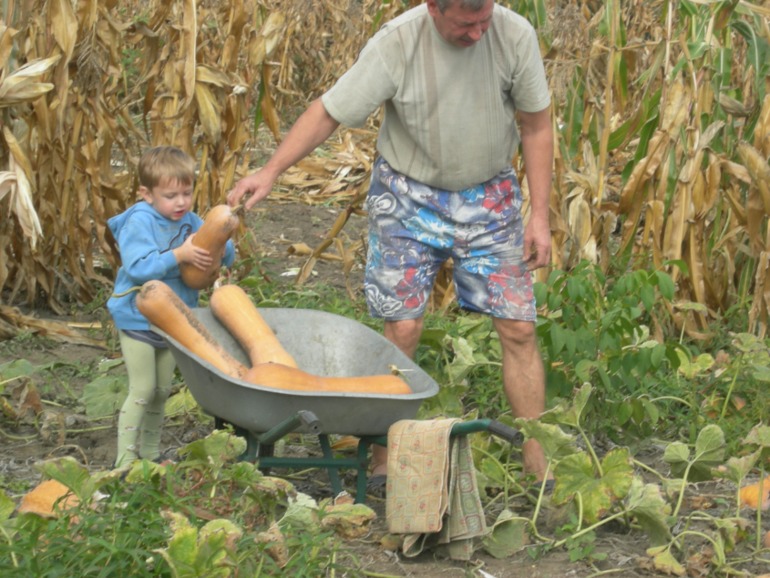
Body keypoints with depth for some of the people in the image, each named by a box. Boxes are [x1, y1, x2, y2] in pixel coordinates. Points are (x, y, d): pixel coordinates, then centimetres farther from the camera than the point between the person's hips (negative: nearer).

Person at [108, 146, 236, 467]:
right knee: (142, 391, -5)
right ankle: (126, 462, 2)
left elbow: (227, 257, 2)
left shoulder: (190, 221, 0)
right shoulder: (138, 223, -18)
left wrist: (219, 247, -22)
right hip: (138, 319, -6)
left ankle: (150, 454, 28)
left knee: (161, 391, 15)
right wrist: (180, 255, -37)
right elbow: (138, 267, -31)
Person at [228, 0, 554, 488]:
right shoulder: (397, 43, -22)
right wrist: (271, 171, -26)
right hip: (409, 195, -2)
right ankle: (384, 461, 10)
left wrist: (539, 215, -8)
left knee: (519, 328, 0)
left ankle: (538, 466, 10)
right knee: (402, 328, -4)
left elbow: (536, 127, -6)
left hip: (489, 196, 2)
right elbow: (330, 111, -17)